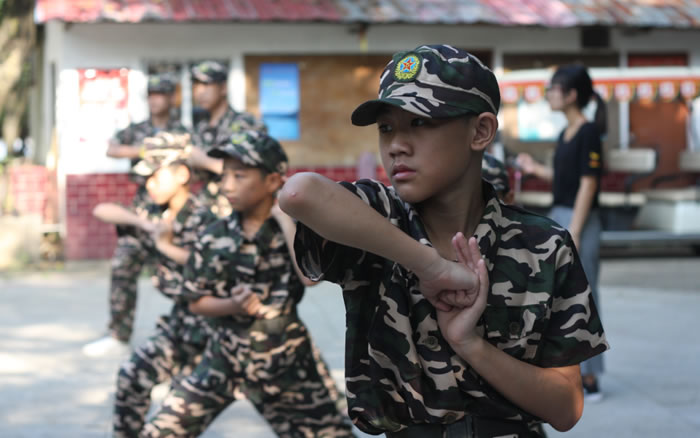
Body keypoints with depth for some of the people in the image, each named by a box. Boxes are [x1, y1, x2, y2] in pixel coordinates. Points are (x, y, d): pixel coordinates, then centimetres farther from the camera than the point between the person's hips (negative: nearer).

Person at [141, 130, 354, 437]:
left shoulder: (294, 228, -8)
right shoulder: (215, 237, -4)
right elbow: (196, 302, 3)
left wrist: (284, 216, -24)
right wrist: (232, 305, -16)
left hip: (285, 363, -1)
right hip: (224, 358, 2)